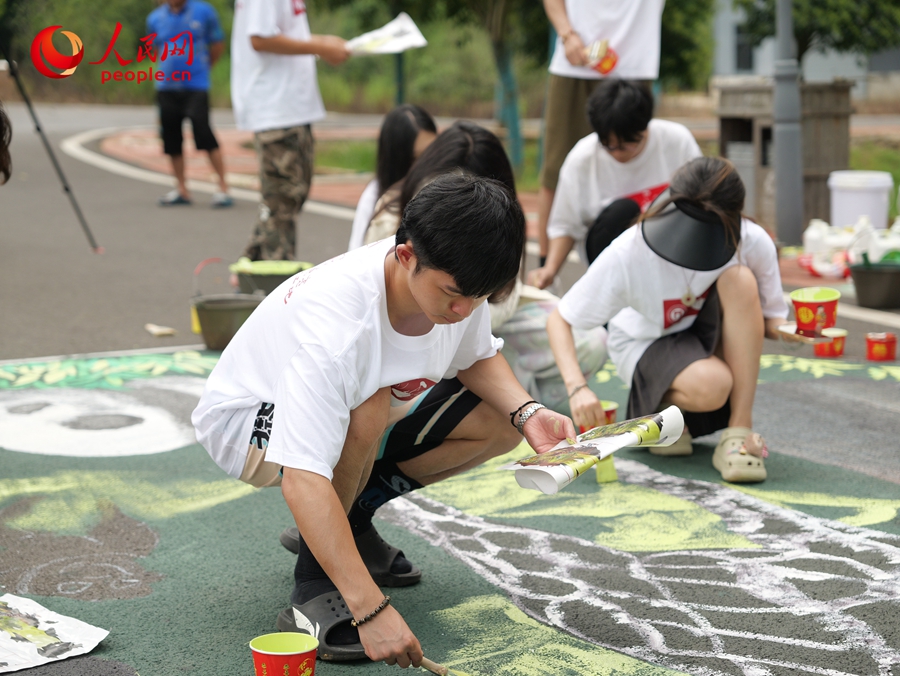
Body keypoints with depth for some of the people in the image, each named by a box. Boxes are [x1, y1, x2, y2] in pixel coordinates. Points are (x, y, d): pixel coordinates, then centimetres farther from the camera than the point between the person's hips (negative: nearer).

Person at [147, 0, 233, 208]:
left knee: (203, 134, -14)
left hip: (196, 87, -4)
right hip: (166, 87, 4)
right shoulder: (155, 18, 5)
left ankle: (223, 188, -6)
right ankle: (181, 189, 18)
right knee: (171, 139, 6)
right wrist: (167, 72, 15)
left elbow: (218, 45, 8)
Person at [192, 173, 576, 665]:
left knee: (502, 423, -8)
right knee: (366, 411, -39)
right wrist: (371, 609, -52)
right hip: (245, 418, -7)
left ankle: (345, 520, 6)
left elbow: (476, 358, 3)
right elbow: (302, 480, -47)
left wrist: (527, 413, -19)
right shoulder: (336, 322, -41)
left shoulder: (454, 280, -20)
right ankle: (314, 583, -17)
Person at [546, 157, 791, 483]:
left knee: (740, 279, -31)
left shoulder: (753, 243, -22)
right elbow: (559, 320, -24)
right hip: (648, 344, -3)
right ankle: (661, 409, 2)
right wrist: (577, 388, -37)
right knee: (709, 386, -37)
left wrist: (791, 331, -24)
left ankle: (740, 431, -25)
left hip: (713, 338, 3)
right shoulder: (628, 253, -29)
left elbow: (770, 321, -5)